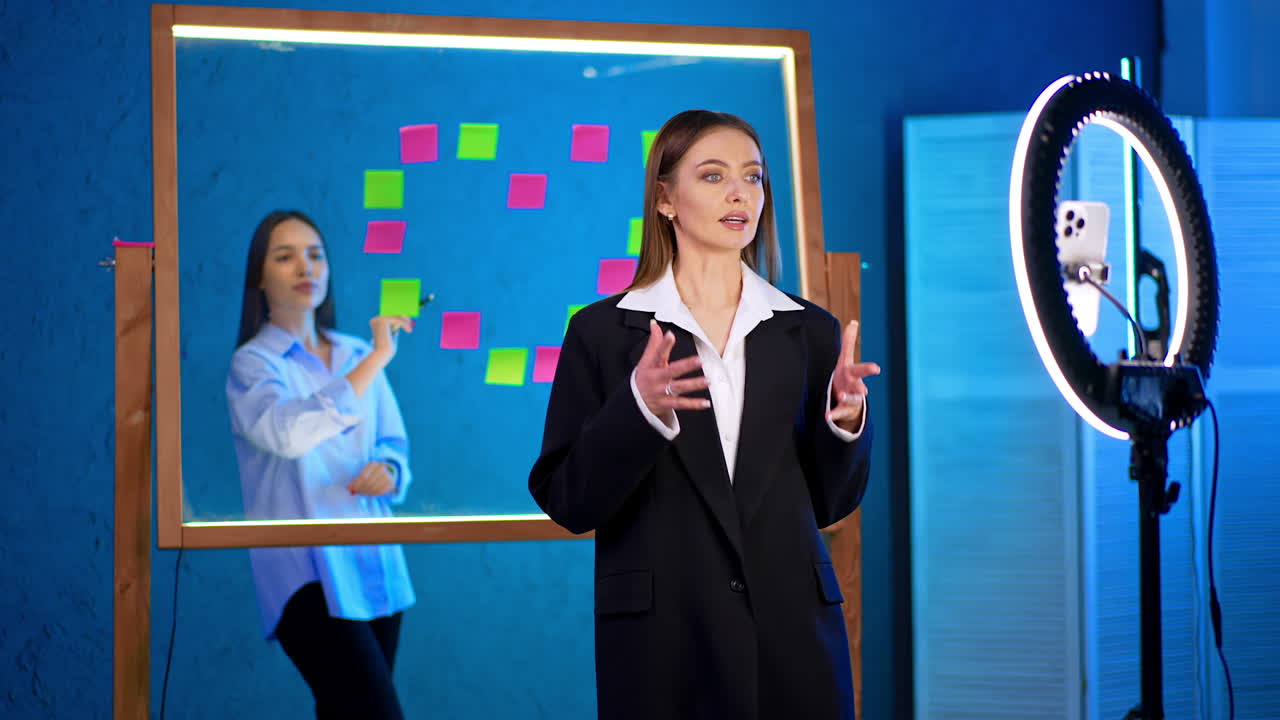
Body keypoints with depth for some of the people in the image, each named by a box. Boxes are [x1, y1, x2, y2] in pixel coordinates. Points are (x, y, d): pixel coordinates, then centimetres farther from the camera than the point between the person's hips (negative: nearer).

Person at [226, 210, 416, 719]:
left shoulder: (356, 355, 12)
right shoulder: (253, 363, -4)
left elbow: (394, 444, 19)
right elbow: (290, 433, -25)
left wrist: (388, 472, -6)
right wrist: (376, 361, -22)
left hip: (374, 565, 6)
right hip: (307, 573, -6)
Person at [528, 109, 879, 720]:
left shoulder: (809, 331, 7)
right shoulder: (604, 332, 0)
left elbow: (828, 501, 9)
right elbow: (566, 502, -5)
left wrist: (846, 421, -10)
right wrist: (638, 410, -20)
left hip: (792, 627, 2)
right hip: (662, 637, -2)